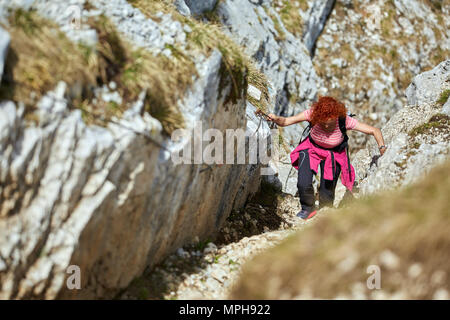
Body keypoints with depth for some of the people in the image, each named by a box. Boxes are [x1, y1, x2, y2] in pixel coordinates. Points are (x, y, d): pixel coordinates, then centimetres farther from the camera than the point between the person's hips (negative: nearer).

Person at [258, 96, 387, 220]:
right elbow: (285, 121, -26)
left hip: (334, 154, -1)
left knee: (327, 193, 3)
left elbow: (375, 131, -25)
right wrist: (276, 118, -48)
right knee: (303, 184, -16)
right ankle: (308, 209, 16)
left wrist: (382, 146, -42)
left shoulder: (345, 120, -32)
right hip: (312, 148, 1)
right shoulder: (312, 114, -30)